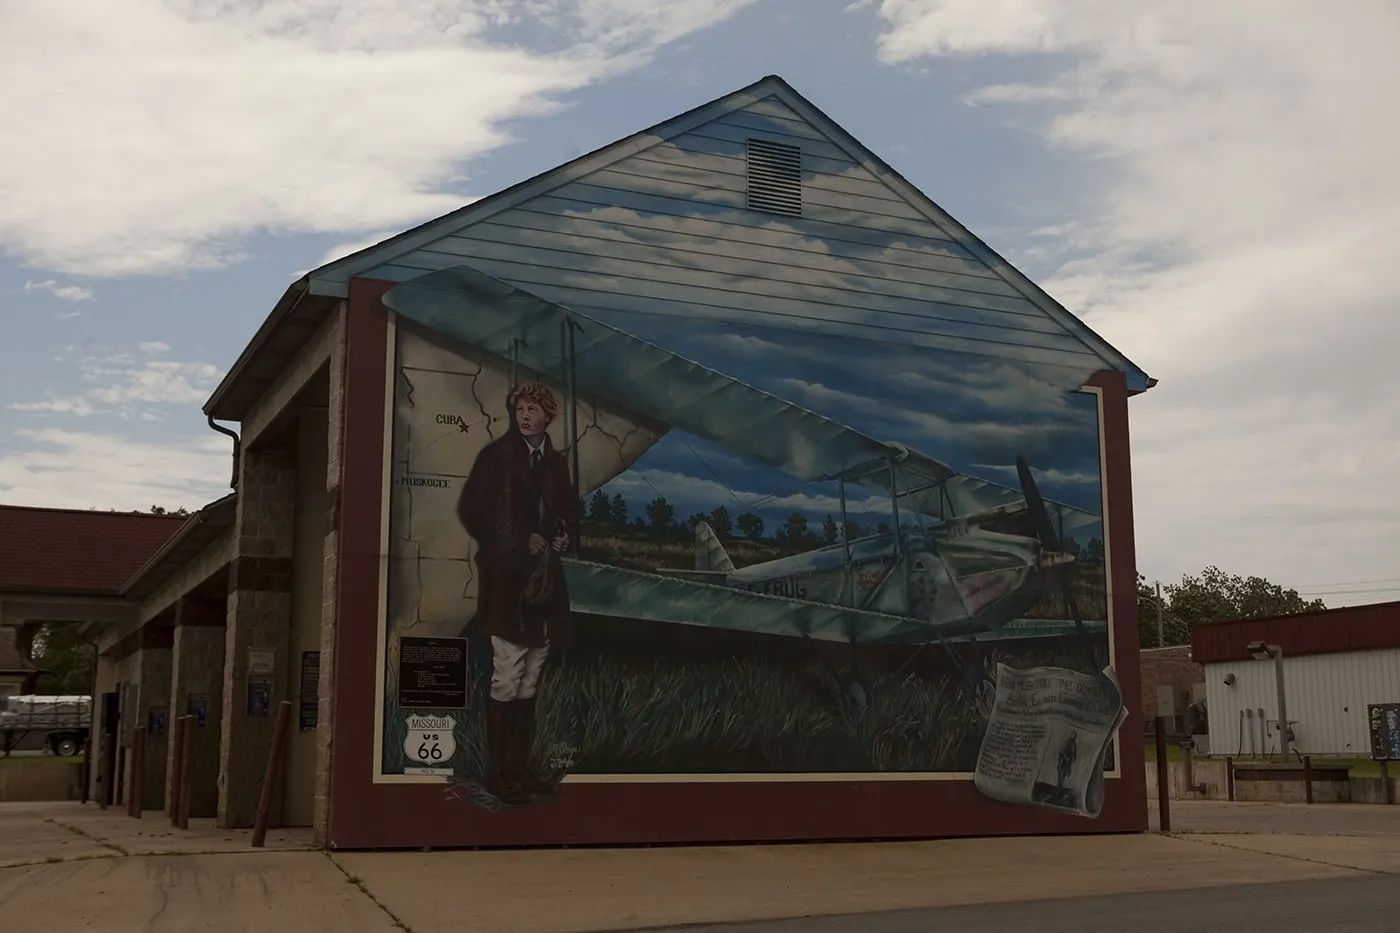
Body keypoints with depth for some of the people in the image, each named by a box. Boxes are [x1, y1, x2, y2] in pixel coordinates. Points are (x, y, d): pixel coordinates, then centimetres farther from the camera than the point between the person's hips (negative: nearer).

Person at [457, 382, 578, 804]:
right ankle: (498, 773, -1)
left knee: (531, 681, 8)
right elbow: (470, 511, -5)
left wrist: (564, 538, 0)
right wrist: (519, 543, -10)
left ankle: (520, 767, 15)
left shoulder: (556, 462, 14)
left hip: (544, 580, 6)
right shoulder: (496, 455, -2)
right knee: (507, 679, -8)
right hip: (507, 579, -6)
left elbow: (568, 515, 23)